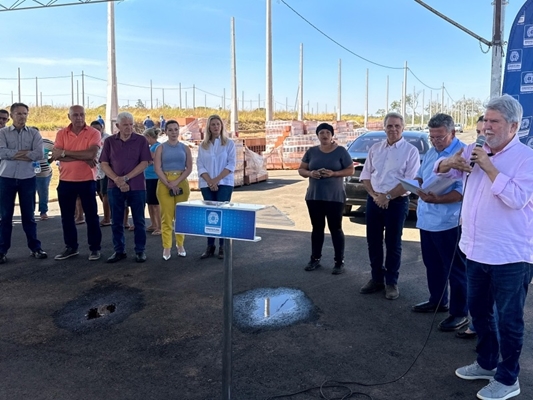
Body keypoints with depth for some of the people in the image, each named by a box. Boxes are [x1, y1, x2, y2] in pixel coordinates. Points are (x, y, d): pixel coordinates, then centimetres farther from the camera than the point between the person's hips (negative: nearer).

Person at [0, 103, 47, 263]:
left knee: (28, 215, 9)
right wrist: (26, 152, -12)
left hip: (27, 178, 1)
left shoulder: (34, 133, 3)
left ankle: (35, 248, 17)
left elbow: (39, 154, -11)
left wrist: (13, 154, -11)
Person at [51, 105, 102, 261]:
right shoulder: (61, 133, 3)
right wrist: (83, 157, -17)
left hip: (87, 180, -3)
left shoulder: (94, 133, -5)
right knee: (67, 216, 11)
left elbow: (91, 153, -20)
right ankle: (71, 247, 25)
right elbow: (55, 155, -10)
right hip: (65, 180, 4)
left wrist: (65, 152, -13)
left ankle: (95, 248, 14)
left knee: (91, 215, 4)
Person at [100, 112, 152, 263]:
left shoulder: (141, 140, 0)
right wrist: (117, 180, -12)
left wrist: (126, 178, -13)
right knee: (116, 221, 6)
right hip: (115, 187, 2)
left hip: (137, 187, -2)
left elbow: (144, 163, -6)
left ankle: (140, 250, 13)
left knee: (138, 221, 4)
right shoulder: (109, 141, 5)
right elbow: (104, 164, 3)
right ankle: (119, 250, 17)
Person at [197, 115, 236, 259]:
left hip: (225, 183, -2)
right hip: (207, 185, 2)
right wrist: (210, 181, -11)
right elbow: (200, 166, 3)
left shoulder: (229, 143, 3)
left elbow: (231, 164, -4)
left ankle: (223, 247, -1)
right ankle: (210, 247, 7)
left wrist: (217, 179, -13)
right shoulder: (203, 145, 9)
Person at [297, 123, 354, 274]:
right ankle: (315, 259, 21)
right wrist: (310, 173, -13)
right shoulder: (311, 151, 7)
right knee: (317, 228, 11)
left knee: (335, 228, 0)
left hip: (335, 197, -3)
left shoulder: (341, 151, -2)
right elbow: (301, 169, 10)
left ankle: (339, 262, 7)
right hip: (314, 197, 3)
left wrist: (333, 173, -18)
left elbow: (350, 170, -3)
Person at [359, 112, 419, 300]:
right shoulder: (375, 149, 9)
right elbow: (366, 175, 9)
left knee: (393, 243, 4)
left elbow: (410, 181, -13)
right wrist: (374, 195, -7)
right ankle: (376, 279, 24)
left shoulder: (410, 150, -5)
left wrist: (388, 196, -16)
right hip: (374, 200, 5)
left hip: (397, 202, -4)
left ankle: (391, 282, 17)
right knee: (373, 241, 10)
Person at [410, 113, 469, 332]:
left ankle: (460, 313, 13)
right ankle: (437, 301, 36)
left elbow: (462, 191, -22)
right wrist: (417, 185, -3)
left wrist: (437, 199, -33)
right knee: (432, 264, 20)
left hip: (449, 222, -9)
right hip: (426, 219, 9)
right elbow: (420, 176, 20)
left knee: (455, 269, 2)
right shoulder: (431, 153, 13)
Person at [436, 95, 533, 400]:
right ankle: (486, 363, 38)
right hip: (476, 250, 7)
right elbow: (441, 169, 9)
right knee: (479, 311, 20)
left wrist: (489, 167, -23)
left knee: (508, 319, 6)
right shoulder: (476, 150, 7)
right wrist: (450, 163, -13)